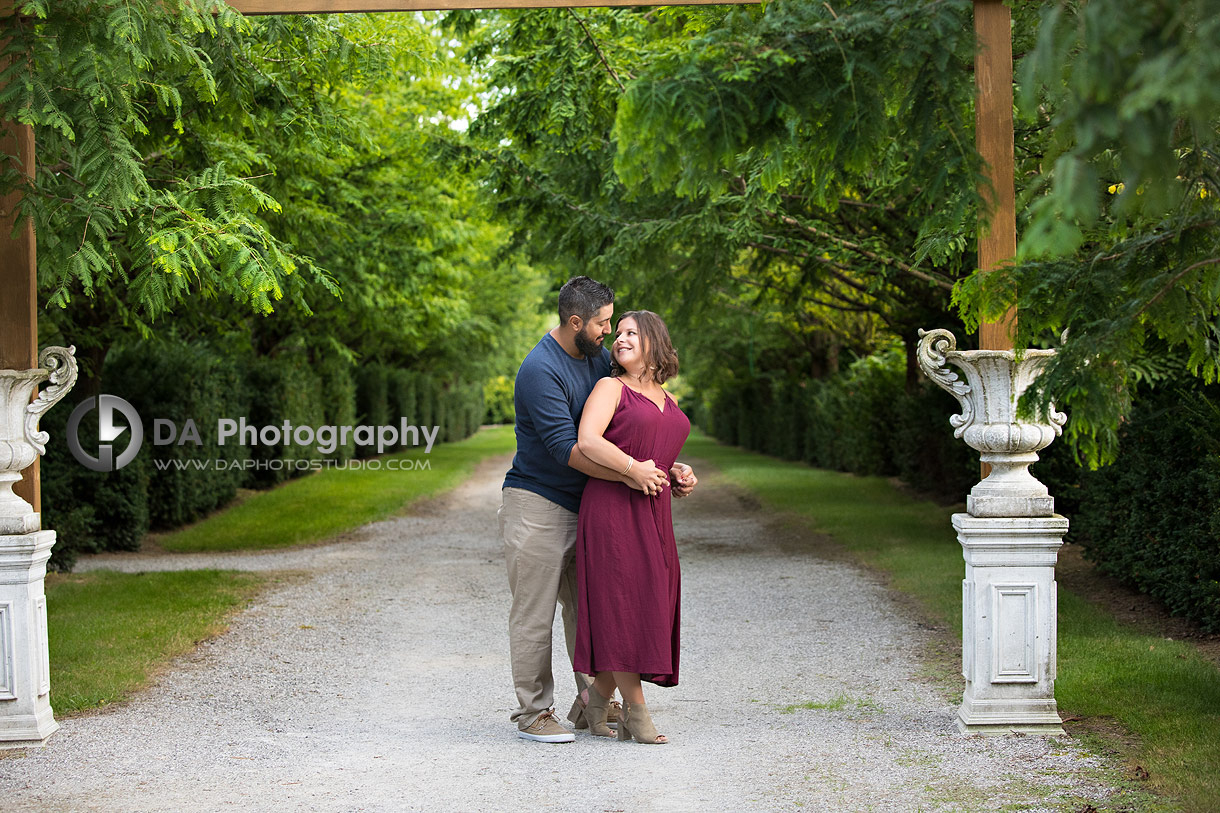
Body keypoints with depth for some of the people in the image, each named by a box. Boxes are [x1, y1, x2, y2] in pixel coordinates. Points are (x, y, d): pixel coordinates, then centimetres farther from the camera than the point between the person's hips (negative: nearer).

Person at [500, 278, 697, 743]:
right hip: (537, 506, -8)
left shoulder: (599, 358, 8)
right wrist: (627, 473, -28)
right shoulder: (540, 370, -19)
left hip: (583, 506, 8)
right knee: (534, 615, -3)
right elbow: (565, 447, -24)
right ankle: (532, 713, 4)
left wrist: (669, 469, 0)